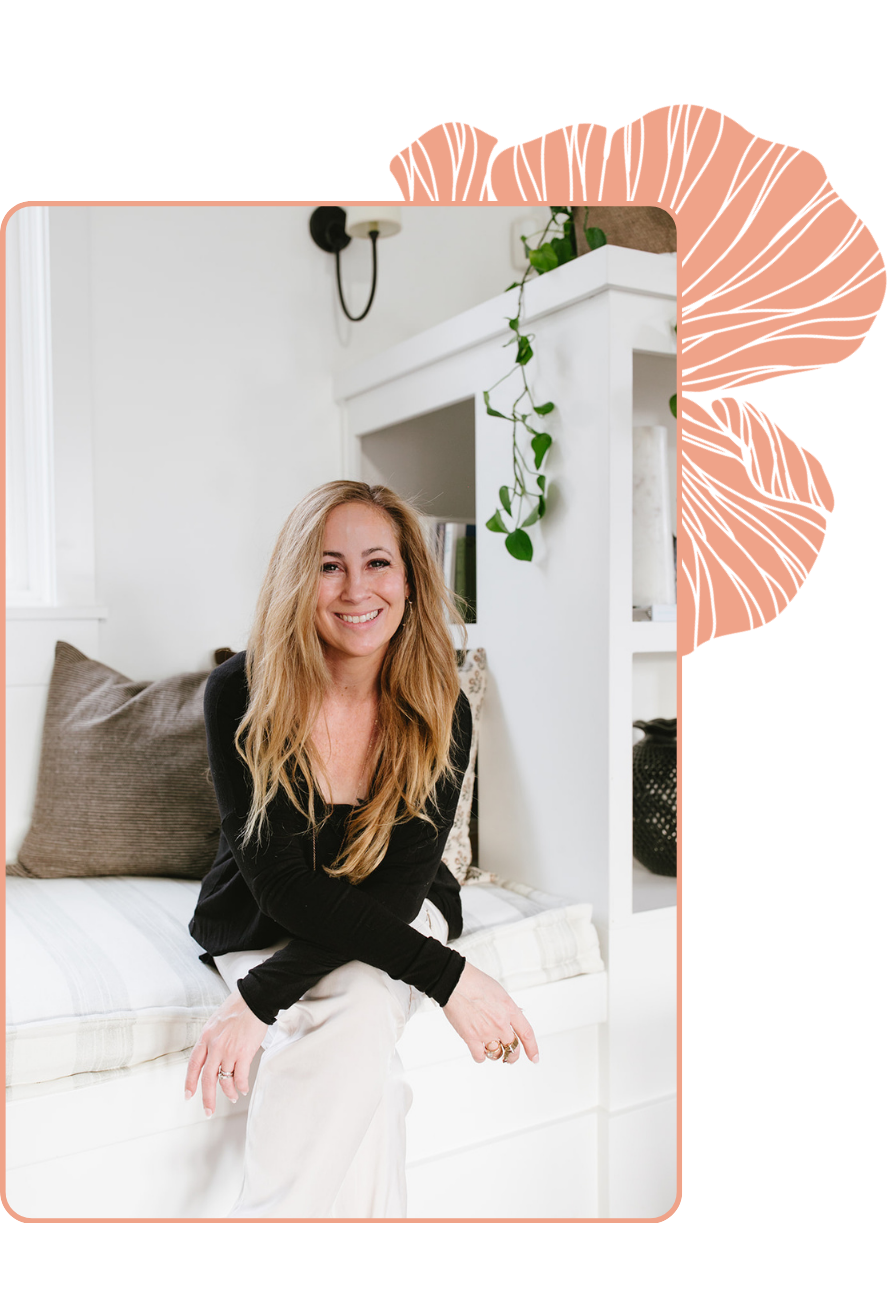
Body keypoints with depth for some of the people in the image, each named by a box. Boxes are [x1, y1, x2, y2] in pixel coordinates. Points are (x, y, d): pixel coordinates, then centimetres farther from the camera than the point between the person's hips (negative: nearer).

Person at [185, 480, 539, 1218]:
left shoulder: (440, 712, -15)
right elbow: (280, 880, -23)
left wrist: (259, 999, -31)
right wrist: (445, 974, -30)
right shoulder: (242, 694, -19)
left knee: (361, 1009, -32)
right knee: (358, 1037, -31)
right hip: (263, 925, -1)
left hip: (396, 917, 1)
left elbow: (393, 889, -20)